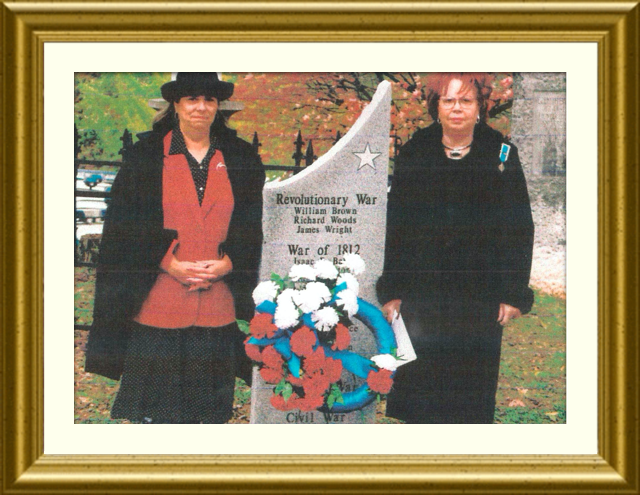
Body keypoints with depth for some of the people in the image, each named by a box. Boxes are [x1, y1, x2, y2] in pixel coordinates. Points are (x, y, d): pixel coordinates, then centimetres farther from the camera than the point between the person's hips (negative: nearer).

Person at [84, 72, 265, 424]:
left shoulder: (240, 160, 9)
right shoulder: (147, 157, 3)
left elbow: (251, 227, 10)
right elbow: (126, 228, 0)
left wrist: (228, 264, -7)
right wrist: (169, 263, -12)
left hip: (218, 309, 2)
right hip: (158, 304, -2)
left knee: (213, 409, 5)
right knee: (154, 411, 1)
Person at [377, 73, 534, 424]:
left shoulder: (502, 155, 1)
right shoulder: (414, 153, 4)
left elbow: (520, 228, 1)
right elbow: (396, 227, 5)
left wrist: (514, 293, -4)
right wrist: (392, 291, 1)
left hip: (480, 296, -1)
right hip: (422, 291, 1)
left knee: (473, 386, 4)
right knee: (420, 380, 2)